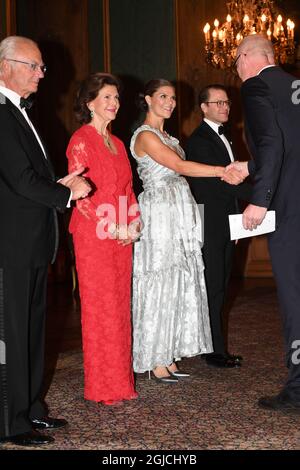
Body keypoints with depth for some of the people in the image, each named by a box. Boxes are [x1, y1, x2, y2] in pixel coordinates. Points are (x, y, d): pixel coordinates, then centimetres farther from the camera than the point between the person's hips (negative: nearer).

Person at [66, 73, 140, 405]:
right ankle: (102, 387, 7)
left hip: (123, 237, 7)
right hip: (94, 236, -7)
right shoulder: (81, 140, -6)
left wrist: (133, 224, 3)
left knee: (120, 306, 9)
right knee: (99, 307, -3)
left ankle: (120, 380, 18)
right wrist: (111, 227, -13)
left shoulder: (117, 143, 18)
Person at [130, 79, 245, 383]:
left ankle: (169, 357, 15)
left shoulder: (166, 136, 20)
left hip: (179, 215, 9)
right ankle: (157, 363, 4)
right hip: (160, 213, -9)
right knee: (159, 286, -5)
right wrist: (221, 171, -24)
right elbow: (180, 167, -19)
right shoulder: (145, 136, -8)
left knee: (180, 285, 8)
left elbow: (176, 173, 15)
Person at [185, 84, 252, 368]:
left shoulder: (222, 137, 19)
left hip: (225, 226, 9)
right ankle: (215, 351, 5)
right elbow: (220, 180, -20)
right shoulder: (199, 140, -11)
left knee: (219, 288, 12)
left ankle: (213, 347, 20)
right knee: (212, 288, -3)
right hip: (209, 225, -9)